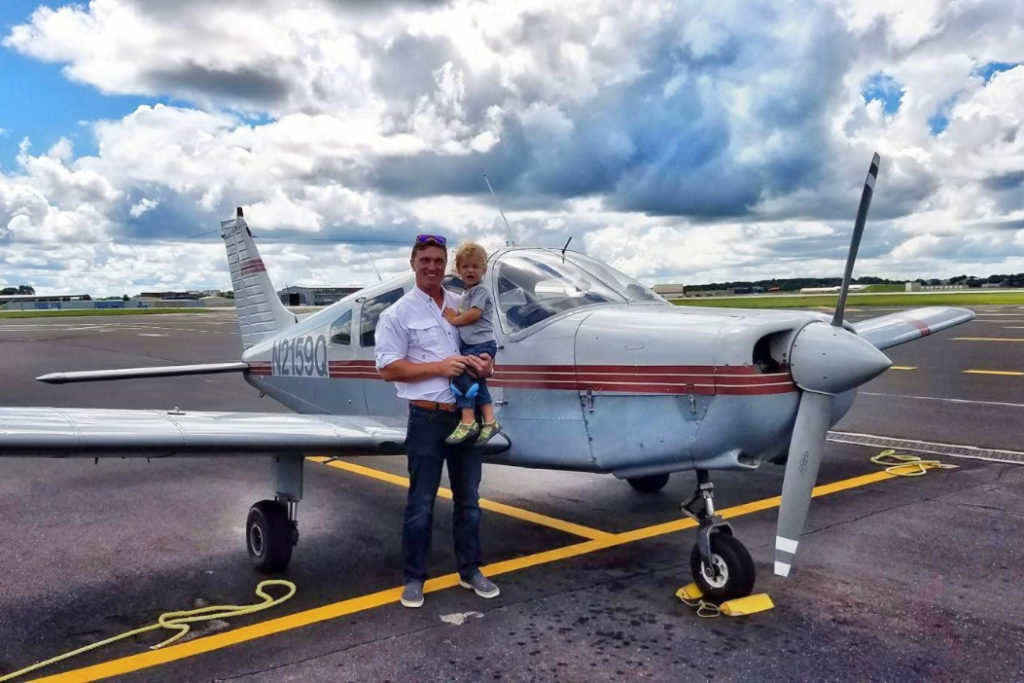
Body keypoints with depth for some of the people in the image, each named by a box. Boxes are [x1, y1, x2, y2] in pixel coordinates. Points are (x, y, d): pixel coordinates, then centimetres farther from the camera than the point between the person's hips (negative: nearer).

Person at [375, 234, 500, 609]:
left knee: (468, 498, 14)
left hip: (467, 414, 5)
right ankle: (414, 577, 19)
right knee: (421, 503, 4)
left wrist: (485, 364, -5)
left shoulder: (464, 306, 10)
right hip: (428, 417, -4)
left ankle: (470, 570, 28)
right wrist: (439, 367, -18)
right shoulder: (397, 314, -4)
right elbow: (388, 369, -10)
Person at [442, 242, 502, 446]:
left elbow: (474, 314, -18)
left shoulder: (481, 291, -7)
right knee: (478, 385, 9)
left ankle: (468, 422, -16)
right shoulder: (465, 294, 22)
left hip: (482, 345, -10)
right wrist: (456, 316, 7)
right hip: (470, 346, 10)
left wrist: (454, 320, -7)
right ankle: (489, 421, 13)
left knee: (461, 375, -18)